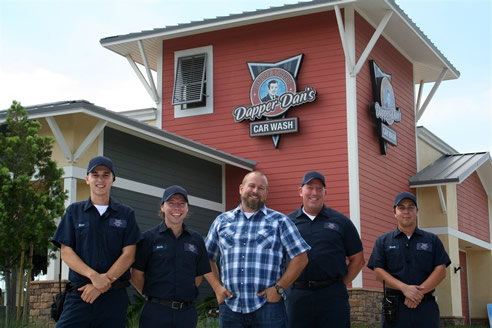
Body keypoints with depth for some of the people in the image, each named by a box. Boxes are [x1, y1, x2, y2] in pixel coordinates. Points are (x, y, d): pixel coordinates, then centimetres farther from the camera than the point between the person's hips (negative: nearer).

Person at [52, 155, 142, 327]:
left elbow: (128, 255, 0)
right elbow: (66, 252, 2)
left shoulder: (126, 214, 8)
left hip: (114, 296, 0)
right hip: (79, 294, 0)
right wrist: (94, 276, -14)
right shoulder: (74, 211, 10)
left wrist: (102, 285, -12)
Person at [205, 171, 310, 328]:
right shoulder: (222, 221, 15)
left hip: (268, 305, -2)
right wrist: (216, 287, 5)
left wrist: (279, 288, -6)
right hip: (230, 307, 3)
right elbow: (207, 257, 19)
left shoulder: (280, 221, 7)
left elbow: (300, 257, 2)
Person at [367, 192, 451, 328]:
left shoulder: (432, 240, 12)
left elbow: (440, 271, 2)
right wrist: (404, 288, -15)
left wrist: (419, 292, -12)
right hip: (394, 306, 0)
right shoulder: (383, 241, 10)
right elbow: (379, 272, 0)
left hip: (426, 307, 1)